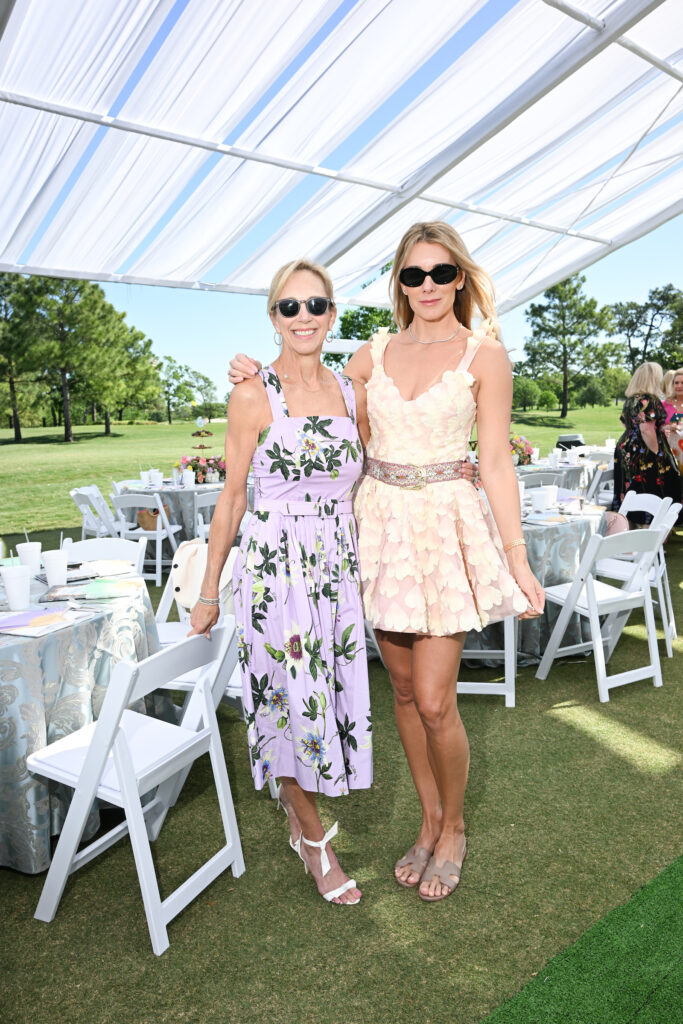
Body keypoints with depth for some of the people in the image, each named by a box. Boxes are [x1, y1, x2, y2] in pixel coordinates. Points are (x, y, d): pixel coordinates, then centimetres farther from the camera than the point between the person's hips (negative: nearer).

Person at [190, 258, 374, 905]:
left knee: (334, 697, 12)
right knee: (292, 700, 3)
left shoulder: (351, 392, 8)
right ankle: (313, 837, 28)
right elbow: (232, 496, -3)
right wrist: (208, 593, -1)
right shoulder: (253, 395, -6)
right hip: (273, 568, -5)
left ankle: (297, 800, 41)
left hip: (339, 568, 5)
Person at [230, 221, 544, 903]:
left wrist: (518, 558, -6)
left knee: (434, 701, -3)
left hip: (446, 525, -4)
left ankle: (453, 830, 25)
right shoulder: (374, 353, 9)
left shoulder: (484, 355, -1)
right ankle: (429, 822, 33)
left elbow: (496, 464, -3)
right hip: (381, 522, 4)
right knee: (404, 689, 12)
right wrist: (261, 379, 5)